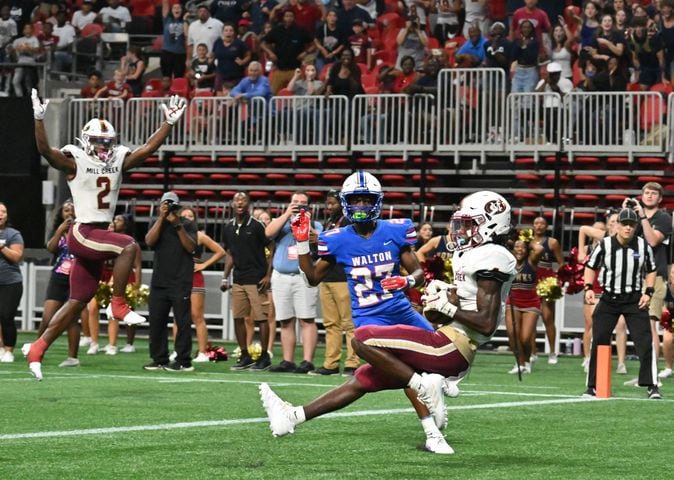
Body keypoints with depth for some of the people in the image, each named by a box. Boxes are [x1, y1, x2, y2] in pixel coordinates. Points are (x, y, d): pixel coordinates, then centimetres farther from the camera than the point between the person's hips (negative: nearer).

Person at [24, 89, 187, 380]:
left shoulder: (118, 161, 10)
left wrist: (169, 123, 2)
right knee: (129, 246, -27)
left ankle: (38, 348, 12)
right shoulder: (75, 162, -7)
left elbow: (147, 149, 9)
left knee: (78, 302, 7)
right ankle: (118, 304, -16)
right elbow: (45, 150, -20)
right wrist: (39, 119, -33)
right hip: (82, 233, -7)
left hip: (101, 235, 7)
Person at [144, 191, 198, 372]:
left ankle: (183, 361, -3)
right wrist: (162, 218, -10)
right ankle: (159, 360, 12)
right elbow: (149, 241, -6)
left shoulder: (188, 224, 4)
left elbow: (191, 247, -9)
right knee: (156, 321, 5)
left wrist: (178, 225, -14)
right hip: (159, 281, 4)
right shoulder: (157, 224, 12)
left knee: (183, 322, -5)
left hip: (181, 283, -4)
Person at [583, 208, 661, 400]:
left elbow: (651, 270, 9)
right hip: (609, 299, 0)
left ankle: (652, 386, -4)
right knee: (598, 341, -2)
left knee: (645, 341, -10)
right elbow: (591, 266, 7)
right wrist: (588, 288, -6)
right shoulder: (605, 245, -8)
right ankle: (592, 386, 9)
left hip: (634, 300, 0)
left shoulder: (644, 246, -4)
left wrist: (648, 292, -3)